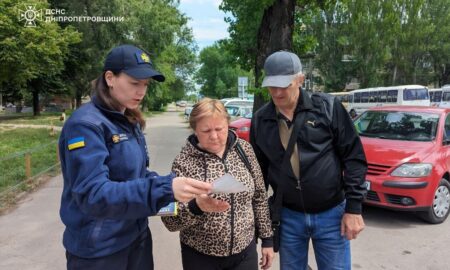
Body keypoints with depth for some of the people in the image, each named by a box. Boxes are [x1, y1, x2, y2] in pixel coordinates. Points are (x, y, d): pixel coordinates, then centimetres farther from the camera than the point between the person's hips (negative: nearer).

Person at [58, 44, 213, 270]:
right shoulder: (85, 124, -20)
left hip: (137, 238, 7)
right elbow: (91, 194, -28)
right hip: (97, 250, -7)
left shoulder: (131, 122, 5)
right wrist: (165, 188, -37)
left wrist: (169, 186, -7)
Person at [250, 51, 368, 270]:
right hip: (288, 217, 2)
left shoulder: (327, 107, -9)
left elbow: (353, 158, -6)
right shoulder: (260, 120, -1)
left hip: (331, 215, -2)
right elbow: (258, 170, 8)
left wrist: (353, 208, -9)